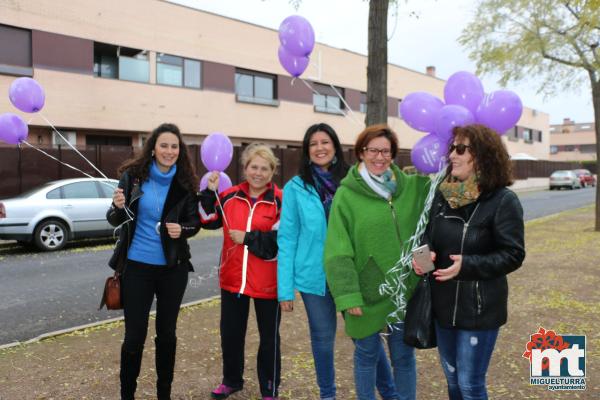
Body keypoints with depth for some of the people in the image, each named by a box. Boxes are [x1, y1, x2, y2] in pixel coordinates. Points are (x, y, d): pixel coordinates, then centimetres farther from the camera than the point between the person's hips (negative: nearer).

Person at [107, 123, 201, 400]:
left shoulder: (186, 183, -4)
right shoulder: (132, 176, -6)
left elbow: (195, 223, 3)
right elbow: (114, 220, 1)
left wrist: (183, 229, -18)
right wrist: (119, 207, -22)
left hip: (173, 268, 1)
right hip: (137, 267, -1)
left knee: (167, 333, 13)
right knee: (134, 335, 3)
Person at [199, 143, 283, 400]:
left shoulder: (281, 201, -10)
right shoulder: (230, 196, 4)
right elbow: (208, 221, 8)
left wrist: (247, 238, -17)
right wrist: (210, 191, -4)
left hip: (267, 283, -4)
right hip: (233, 279, 5)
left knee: (269, 338, 11)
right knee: (230, 333, 19)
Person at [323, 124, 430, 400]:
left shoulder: (413, 187, 3)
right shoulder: (347, 195, -9)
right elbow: (338, 252, -11)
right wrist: (347, 295, -16)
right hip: (367, 293, -3)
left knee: (404, 357, 17)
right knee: (367, 355, 15)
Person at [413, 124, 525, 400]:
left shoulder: (503, 201, -15)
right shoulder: (442, 194, 2)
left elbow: (513, 255, -15)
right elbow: (429, 234, 11)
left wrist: (467, 265, -27)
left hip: (479, 307, -6)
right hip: (443, 302, 6)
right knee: (451, 377, 22)